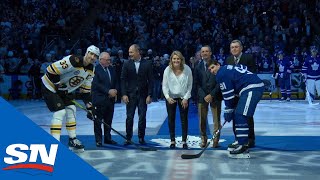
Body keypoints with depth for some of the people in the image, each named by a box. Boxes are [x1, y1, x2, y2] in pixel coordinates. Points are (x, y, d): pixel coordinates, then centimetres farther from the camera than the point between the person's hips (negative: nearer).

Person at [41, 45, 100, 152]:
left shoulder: (90, 70, 0)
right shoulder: (73, 61, -28)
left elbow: (86, 90, 6)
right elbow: (51, 70, -29)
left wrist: (89, 107, 0)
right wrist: (58, 84, -22)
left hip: (64, 90, 9)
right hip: (50, 86, -9)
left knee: (71, 110, 8)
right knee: (60, 112, -17)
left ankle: (73, 140, 19)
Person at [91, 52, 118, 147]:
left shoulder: (111, 69, 12)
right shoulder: (96, 69, -10)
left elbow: (115, 82, 17)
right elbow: (96, 84, -17)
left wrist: (114, 91, 0)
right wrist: (108, 91, -18)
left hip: (110, 98, 6)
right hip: (99, 99, -6)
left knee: (109, 120, 11)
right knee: (98, 120, 1)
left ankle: (107, 138, 22)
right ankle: (98, 140, 8)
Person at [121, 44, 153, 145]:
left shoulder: (147, 64, 0)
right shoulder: (127, 64, 3)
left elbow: (150, 80, 0)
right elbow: (123, 80, 2)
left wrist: (149, 95, -5)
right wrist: (124, 94, -7)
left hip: (143, 95, 0)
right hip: (130, 95, 1)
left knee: (142, 117, 3)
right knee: (129, 117, 2)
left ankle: (141, 138, 15)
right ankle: (128, 138, 11)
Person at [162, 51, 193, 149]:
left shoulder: (187, 69, -12)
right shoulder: (167, 70, -11)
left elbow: (190, 85, -5)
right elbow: (164, 86, -6)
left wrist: (186, 98, -10)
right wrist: (168, 97, -19)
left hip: (183, 98, 0)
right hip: (171, 97, 1)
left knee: (184, 119, 4)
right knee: (171, 119, 7)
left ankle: (184, 141, 13)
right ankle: (172, 141, 18)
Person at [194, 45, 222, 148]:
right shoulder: (198, 67, 7)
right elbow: (197, 84, 5)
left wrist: (211, 95, -10)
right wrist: (204, 96, -7)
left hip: (215, 96, -1)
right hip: (202, 96, 2)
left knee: (216, 119, 0)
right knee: (202, 120, 2)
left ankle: (216, 140, 8)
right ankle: (203, 140, 12)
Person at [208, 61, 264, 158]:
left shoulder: (221, 74, -5)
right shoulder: (228, 69, 25)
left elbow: (228, 94, -5)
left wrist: (228, 111, 3)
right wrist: (231, 109, 24)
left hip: (252, 89, -11)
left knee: (240, 116, -14)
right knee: (237, 114, 15)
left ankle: (243, 147, -17)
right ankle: (241, 142, 21)